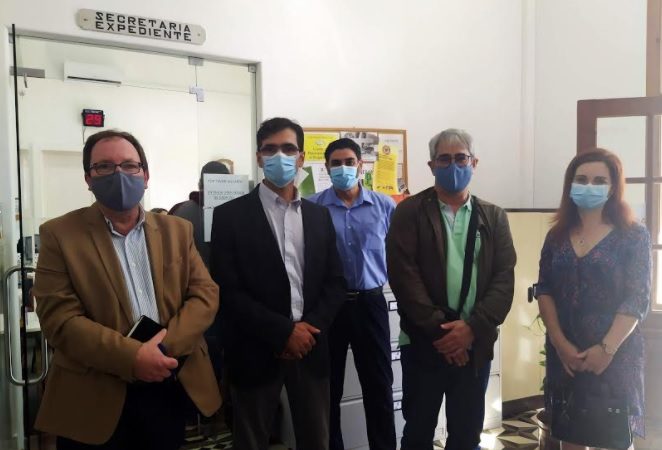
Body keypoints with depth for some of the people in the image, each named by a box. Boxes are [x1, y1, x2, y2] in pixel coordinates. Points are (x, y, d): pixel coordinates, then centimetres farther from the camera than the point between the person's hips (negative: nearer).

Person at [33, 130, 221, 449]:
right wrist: (133, 357, -21)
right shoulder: (60, 234, -3)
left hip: (170, 388, 3)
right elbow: (59, 318, -11)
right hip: (95, 396, -3)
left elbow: (205, 293, 1)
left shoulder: (176, 230, 7)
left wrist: (167, 346, -15)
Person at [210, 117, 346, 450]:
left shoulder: (319, 216, 10)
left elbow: (335, 282, 7)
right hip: (256, 353, -3)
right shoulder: (230, 215, -4)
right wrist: (283, 332, -15)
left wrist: (309, 329, -8)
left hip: (310, 348, 4)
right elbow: (228, 291, -10)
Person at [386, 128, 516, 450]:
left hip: (475, 344, 2)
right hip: (424, 343, -2)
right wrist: (440, 331, -15)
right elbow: (404, 276, -10)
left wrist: (472, 328, -14)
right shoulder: (410, 212, -1)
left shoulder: (494, 217, 8)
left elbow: (504, 278, -1)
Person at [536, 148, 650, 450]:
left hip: (616, 353, -3)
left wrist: (606, 349, -17)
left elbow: (637, 298, -10)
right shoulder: (557, 236, 6)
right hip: (564, 352, 3)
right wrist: (560, 343, -10)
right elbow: (544, 290, 1)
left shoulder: (633, 236, -4)